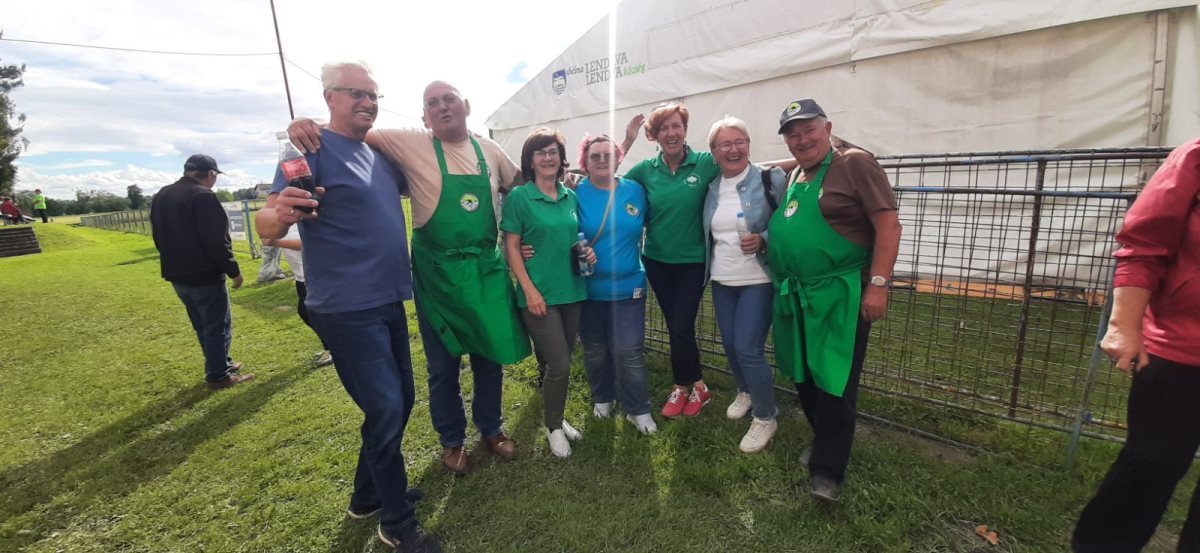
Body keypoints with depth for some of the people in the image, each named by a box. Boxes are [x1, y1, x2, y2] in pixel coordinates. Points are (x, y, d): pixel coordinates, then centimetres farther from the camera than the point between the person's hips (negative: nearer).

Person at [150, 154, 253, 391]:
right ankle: (219, 376, 6)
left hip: (177, 274, 9)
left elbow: (158, 236, 19)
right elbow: (216, 241, -21)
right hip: (205, 275, -9)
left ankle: (221, 364, 29)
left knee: (202, 325, 18)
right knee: (217, 326, 0)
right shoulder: (202, 196, -17)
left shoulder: (161, 196, 13)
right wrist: (233, 271, -14)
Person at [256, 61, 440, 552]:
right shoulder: (312, 149, -10)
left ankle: (368, 494, 38)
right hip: (347, 310, -8)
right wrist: (280, 215, -39)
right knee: (386, 411, -4)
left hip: (389, 304, 8)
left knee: (400, 402, 16)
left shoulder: (379, 154, 11)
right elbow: (267, 224, -16)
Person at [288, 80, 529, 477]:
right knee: (443, 364, 10)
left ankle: (491, 428, 37)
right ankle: (451, 440, 33)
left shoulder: (488, 149, 5)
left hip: (487, 268, 3)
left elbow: (520, 185, 18)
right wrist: (309, 125, -23)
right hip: (437, 272, -2)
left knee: (490, 355, 14)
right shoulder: (412, 144, -4)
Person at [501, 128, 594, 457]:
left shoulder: (571, 197, 9)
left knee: (562, 362, 14)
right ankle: (554, 428, 19)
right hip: (540, 294, -5)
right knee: (559, 365, -5)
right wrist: (530, 290, -14)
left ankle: (556, 417, 35)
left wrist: (588, 251, -2)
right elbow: (511, 247, -7)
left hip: (572, 290, 5)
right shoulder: (519, 197, -5)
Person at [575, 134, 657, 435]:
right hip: (589, 289, 0)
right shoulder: (576, 195, -7)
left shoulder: (635, 191, 1)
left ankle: (638, 409, 21)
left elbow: (647, 227, 14)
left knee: (629, 352, 1)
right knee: (594, 351, 15)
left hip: (628, 286, 1)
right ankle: (602, 398, 38)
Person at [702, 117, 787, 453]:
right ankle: (745, 392, 43)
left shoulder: (770, 179, -9)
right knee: (729, 345, 15)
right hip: (721, 281, 6)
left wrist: (762, 240, -23)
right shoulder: (711, 188, 6)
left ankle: (765, 419, 14)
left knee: (748, 349, -8)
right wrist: (710, 270, 4)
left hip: (758, 281, -5)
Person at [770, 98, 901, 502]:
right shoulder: (794, 175, 14)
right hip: (795, 296, 8)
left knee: (834, 383, 0)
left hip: (840, 295, -7)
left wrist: (877, 285, -18)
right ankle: (824, 442, 37)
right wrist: (761, 240, 9)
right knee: (803, 378, 16)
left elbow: (888, 225, -13)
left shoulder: (854, 163, -8)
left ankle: (827, 470, 15)